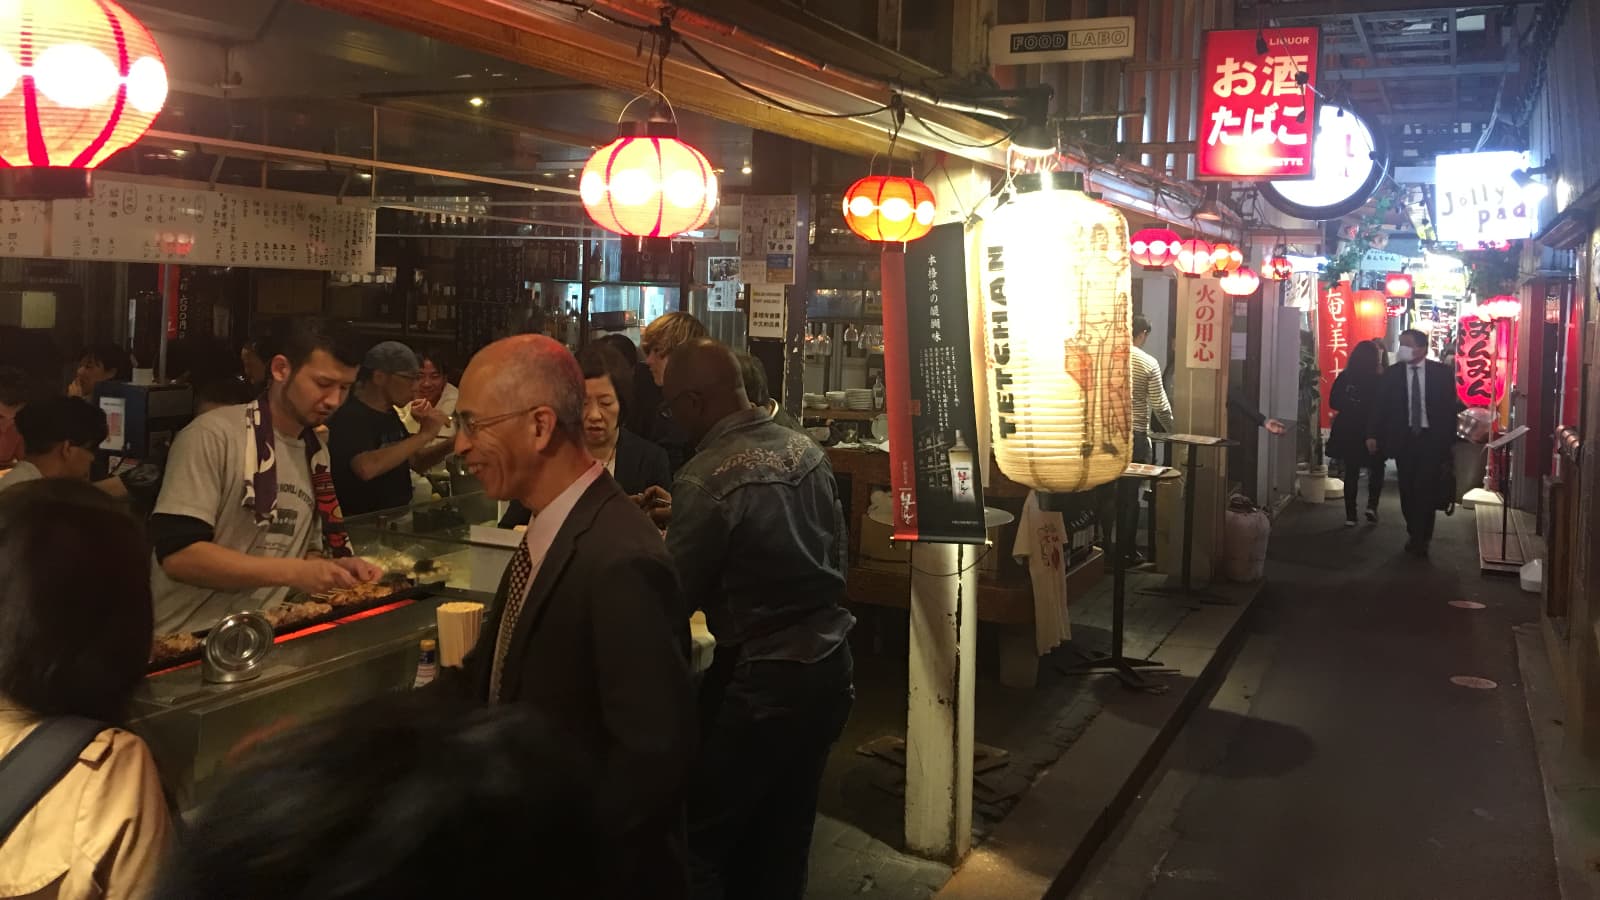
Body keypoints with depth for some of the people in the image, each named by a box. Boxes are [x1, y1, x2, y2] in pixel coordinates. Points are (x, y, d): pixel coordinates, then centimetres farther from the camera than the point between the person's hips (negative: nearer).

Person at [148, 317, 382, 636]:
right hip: (191, 637, -6)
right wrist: (293, 573, -20)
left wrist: (336, 568, -1)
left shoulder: (316, 452, 11)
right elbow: (178, 554, -17)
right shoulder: (213, 435, -11)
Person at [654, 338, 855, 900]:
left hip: (761, 680, -8)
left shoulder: (706, 479, -19)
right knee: (783, 837, 18)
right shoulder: (807, 451, 3)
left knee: (698, 836, 6)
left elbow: (676, 598, -11)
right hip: (830, 664, 8)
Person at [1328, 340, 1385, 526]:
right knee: (1376, 469, 19)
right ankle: (1372, 506, 4)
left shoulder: (1344, 377, -5)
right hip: (1371, 432, -2)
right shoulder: (1378, 380, -15)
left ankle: (1350, 515, 10)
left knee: (1351, 472, 12)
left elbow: (1333, 402, 0)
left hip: (1347, 432, 3)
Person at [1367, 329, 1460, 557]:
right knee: (1407, 490, 6)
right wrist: (1373, 435, -7)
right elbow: (1381, 407, 2)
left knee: (1426, 489, -7)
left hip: (1432, 439, -2)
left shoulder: (1442, 373, -1)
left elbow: (1450, 407, 2)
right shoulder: (1392, 373, 2)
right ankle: (1416, 536, 20)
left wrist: (1448, 439, -3)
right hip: (1403, 439, 2)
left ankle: (1419, 540, 1)